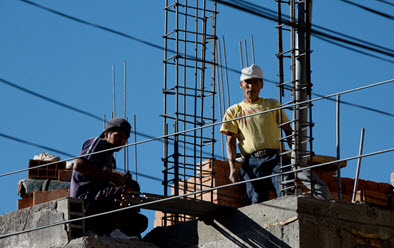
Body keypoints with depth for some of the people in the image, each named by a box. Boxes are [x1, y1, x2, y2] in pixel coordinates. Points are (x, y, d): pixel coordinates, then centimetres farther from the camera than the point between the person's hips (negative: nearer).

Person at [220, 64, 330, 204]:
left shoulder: (272, 105, 24)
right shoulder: (233, 111, 21)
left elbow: (288, 131, 19)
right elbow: (230, 142, 10)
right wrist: (232, 167, -7)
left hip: (275, 158, 0)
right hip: (252, 163, 1)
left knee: (286, 195, -27)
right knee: (257, 201, -22)